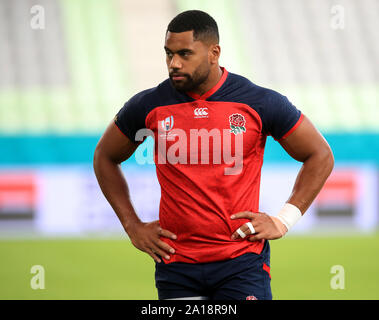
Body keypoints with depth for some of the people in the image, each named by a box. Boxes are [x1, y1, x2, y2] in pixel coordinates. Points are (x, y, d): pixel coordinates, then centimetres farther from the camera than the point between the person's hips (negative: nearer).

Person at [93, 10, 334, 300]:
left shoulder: (259, 103, -3)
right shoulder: (150, 106, 1)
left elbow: (320, 156, 8)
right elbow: (105, 158, 18)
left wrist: (283, 221, 1)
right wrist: (133, 226, 11)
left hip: (242, 260, -2)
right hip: (175, 262, 2)